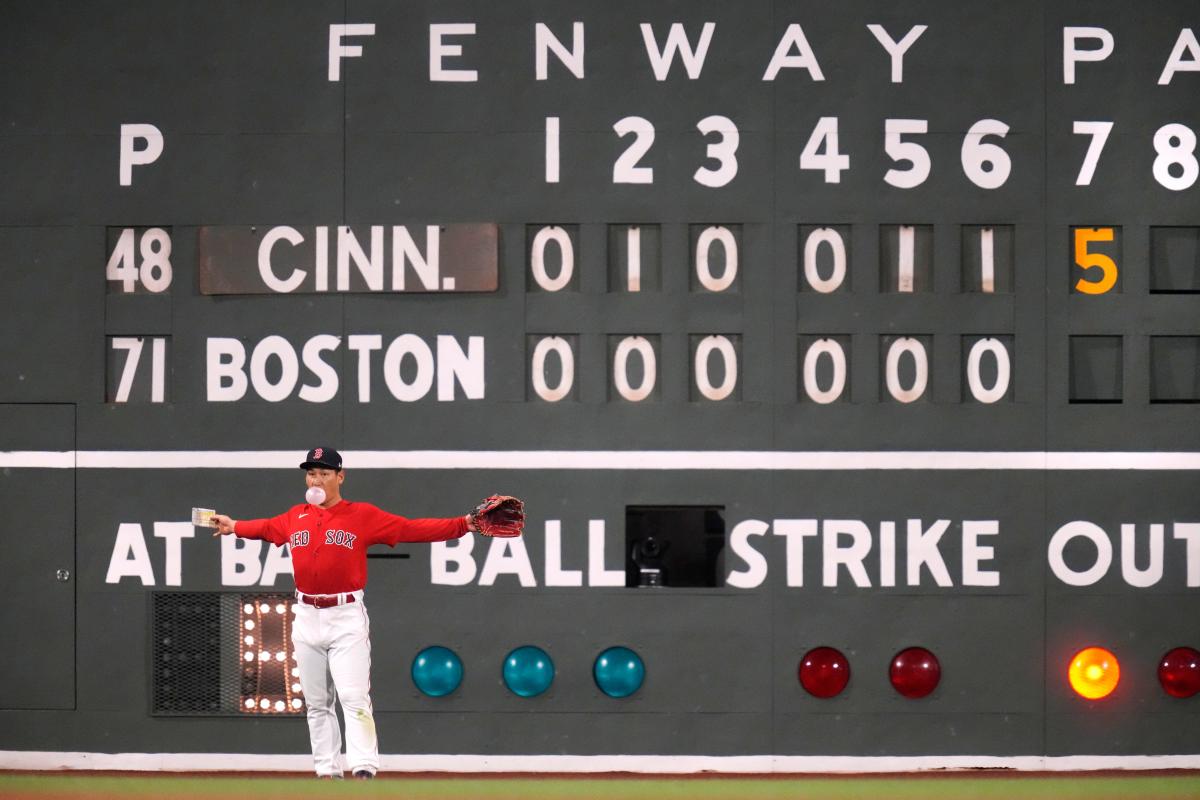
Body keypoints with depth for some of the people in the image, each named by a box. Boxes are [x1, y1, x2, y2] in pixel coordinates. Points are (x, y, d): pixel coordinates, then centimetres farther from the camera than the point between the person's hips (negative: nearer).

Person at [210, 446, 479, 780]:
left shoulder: (363, 515, -3)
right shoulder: (295, 517, 10)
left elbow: (411, 529, -10)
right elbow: (265, 527, 31)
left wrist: (462, 525, -19)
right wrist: (234, 526, 43)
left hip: (347, 618, -5)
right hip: (307, 618, 5)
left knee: (354, 697, -15)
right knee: (317, 703, 8)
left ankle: (364, 769, -22)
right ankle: (327, 771, 13)